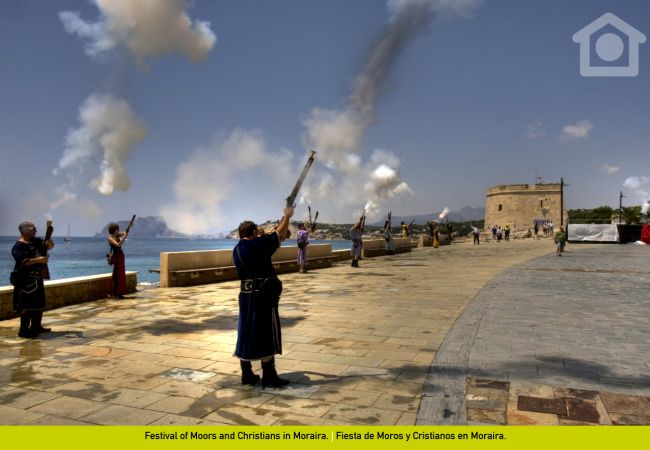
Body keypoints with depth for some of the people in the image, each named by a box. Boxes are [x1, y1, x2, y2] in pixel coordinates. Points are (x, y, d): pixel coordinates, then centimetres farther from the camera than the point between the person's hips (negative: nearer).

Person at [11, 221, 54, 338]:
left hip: (36, 278, 9)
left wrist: (48, 242, -6)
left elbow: (49, 246, 15)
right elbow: (22, 261, -25)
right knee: (26, 305, -7)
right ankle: (24, 330, -2)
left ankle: (36, 326, 27)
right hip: (25, 279, -9)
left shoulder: (35, 241, 12)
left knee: (39, 303, 15)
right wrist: (37, 260, -27)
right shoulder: (18, 246, -13)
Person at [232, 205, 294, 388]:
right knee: (266, 336, 0)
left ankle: (247, 374, 22)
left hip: (246, 296, 8)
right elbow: (279, 234, -4)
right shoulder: (258, 245, -14)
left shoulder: (237, 249, 8)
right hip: (264, 296, -8)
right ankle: (269, 377, 8)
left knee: (246, 334, 13)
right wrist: (287, 216, 9)